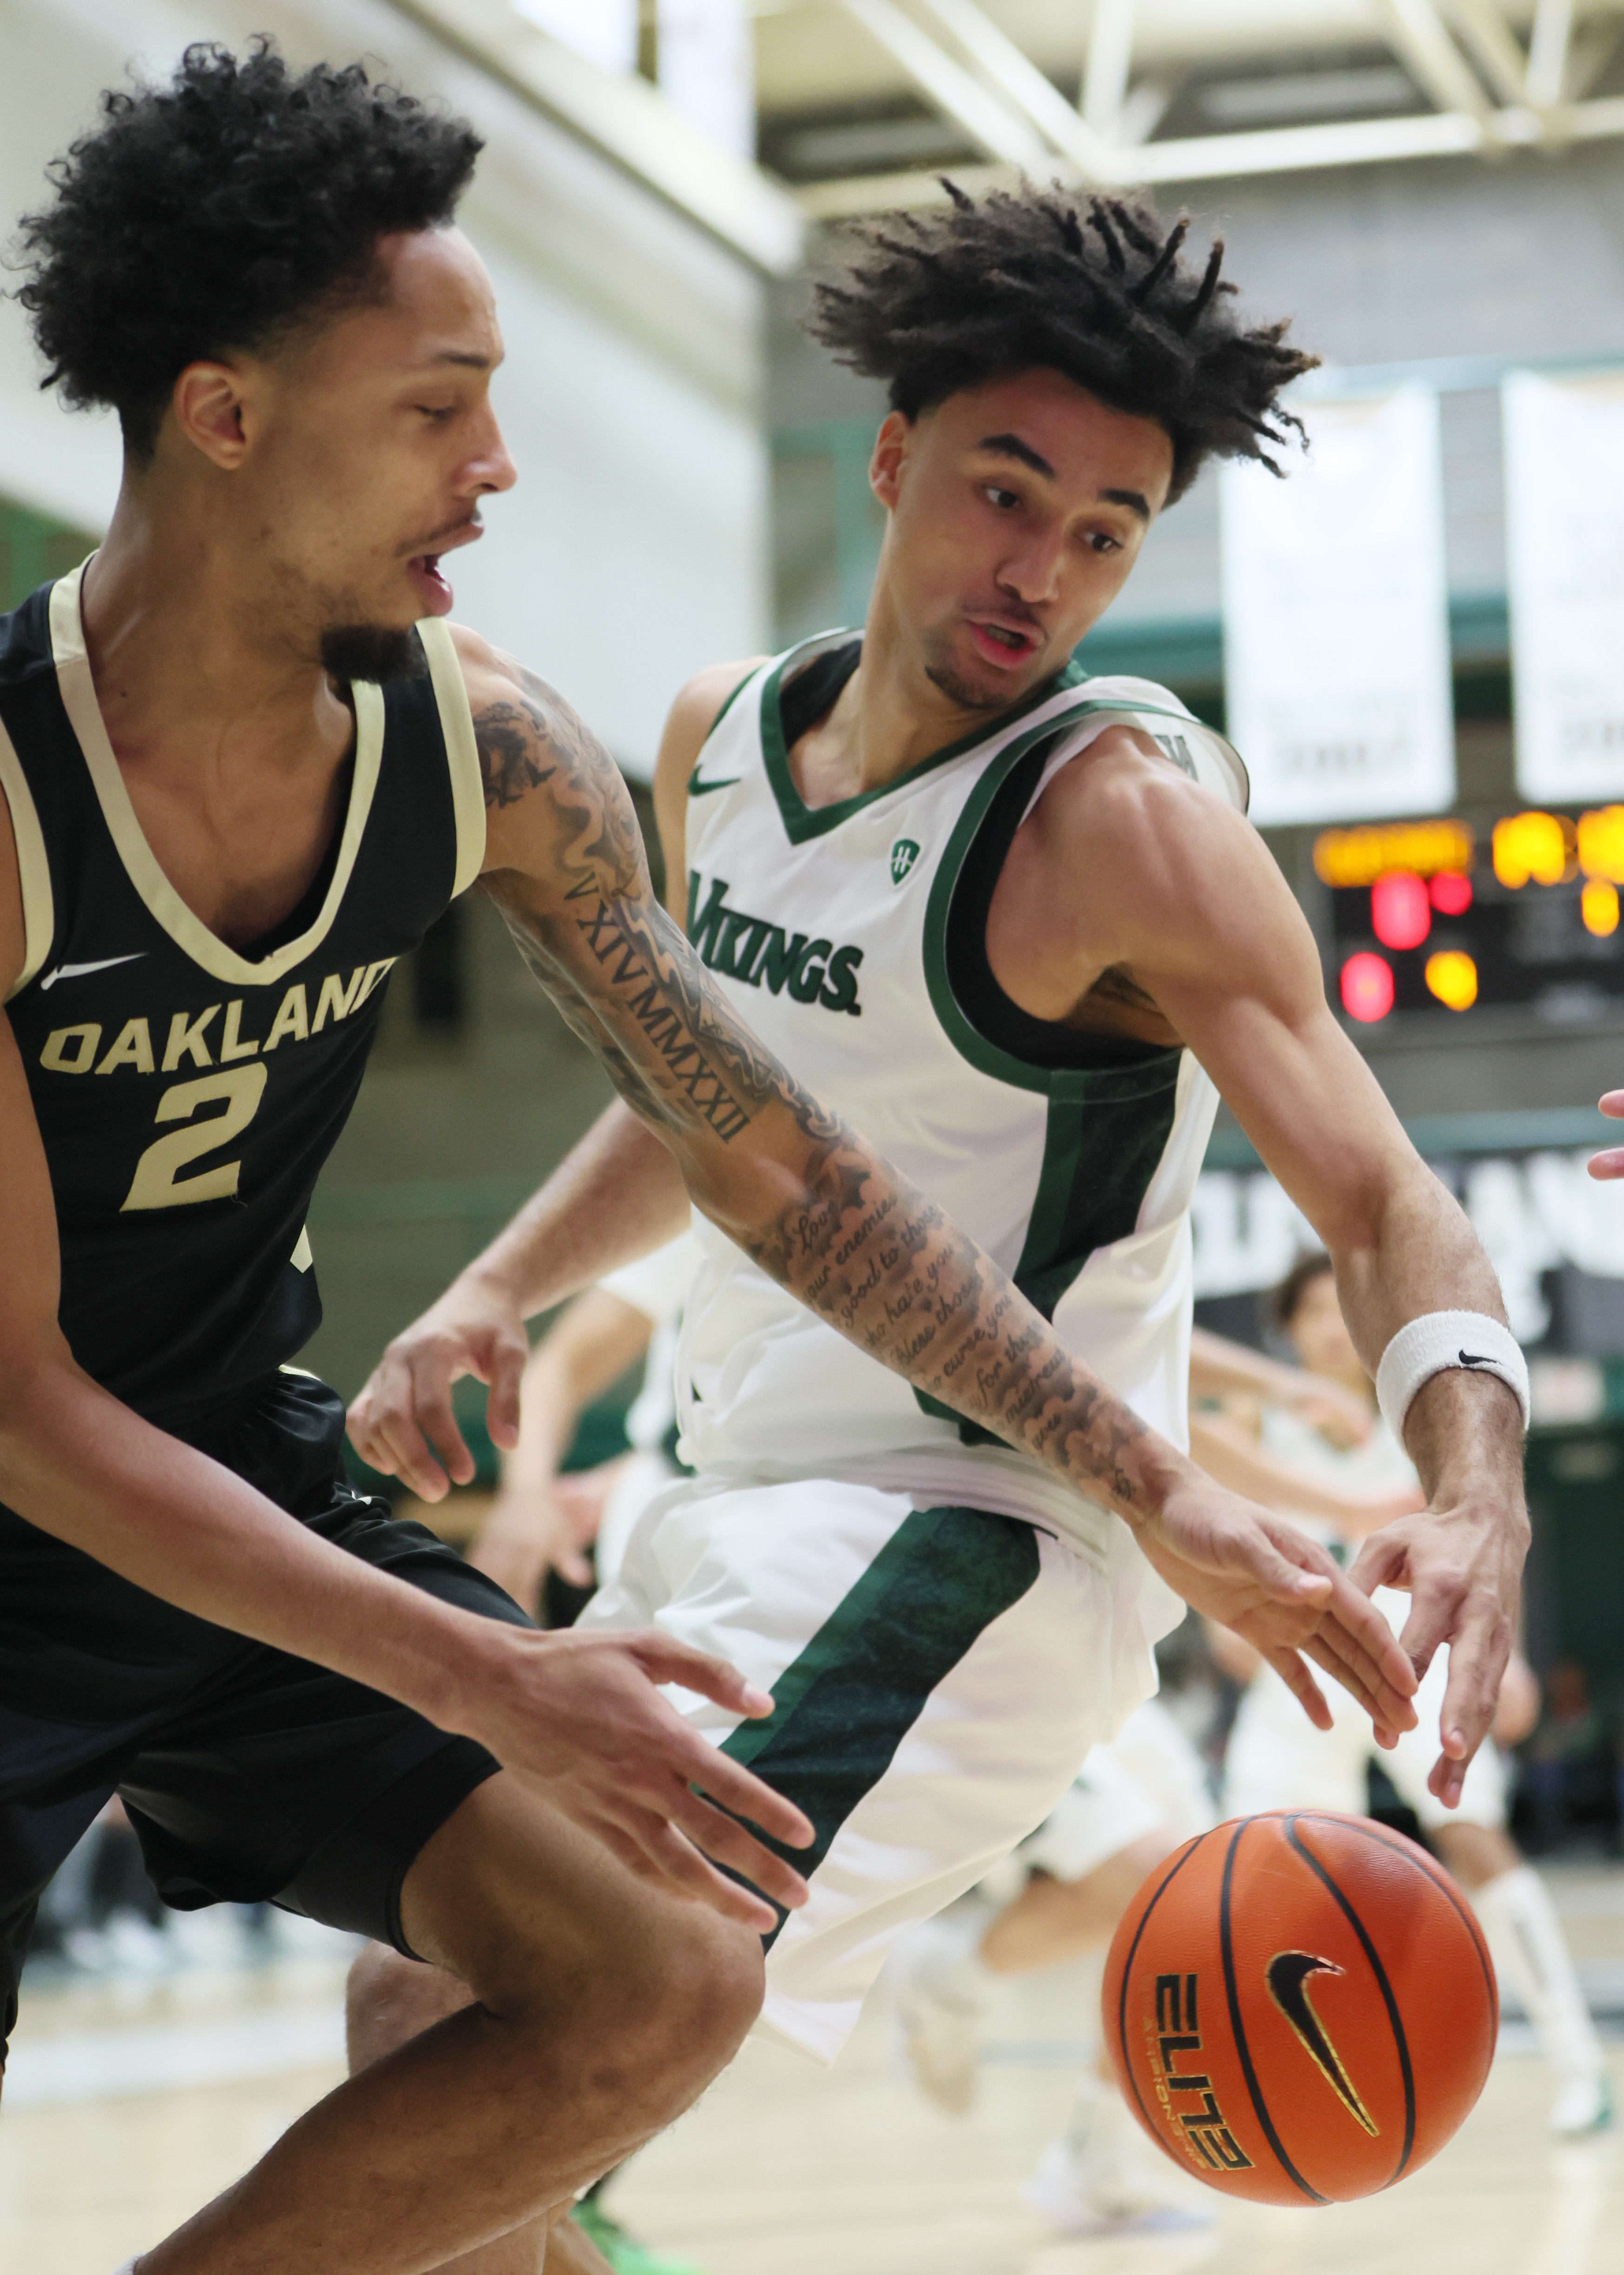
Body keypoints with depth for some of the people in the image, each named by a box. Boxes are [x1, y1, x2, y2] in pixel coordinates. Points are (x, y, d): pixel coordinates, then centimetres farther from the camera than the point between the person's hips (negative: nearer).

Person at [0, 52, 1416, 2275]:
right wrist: (486, 1682, -32)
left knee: (659, 1983, -7)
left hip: (245, 1471, 6)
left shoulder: (481, 744, -10)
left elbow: (782, 1169, 0)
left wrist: (1161, 1490, -3)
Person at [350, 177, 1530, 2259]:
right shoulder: (719, 736, 5)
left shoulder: (1122, 813, -17)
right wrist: (499, 1289, 6)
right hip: (737, 1523, 8)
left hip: (972, 1537, -8)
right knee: (417, 2017, 19)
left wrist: (1477, 1499, -42)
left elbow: (1382, 1205, -24)